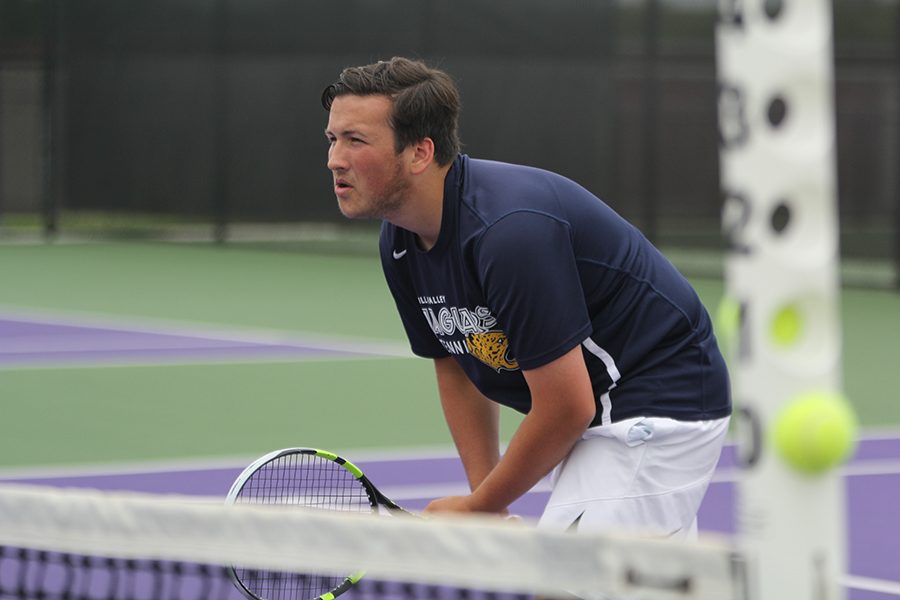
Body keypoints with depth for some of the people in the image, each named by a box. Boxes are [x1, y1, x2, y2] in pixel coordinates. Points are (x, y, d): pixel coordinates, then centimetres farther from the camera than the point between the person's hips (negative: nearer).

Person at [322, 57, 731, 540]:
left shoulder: (510, 230, -30)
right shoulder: (399, 245, -1)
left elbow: (567, 408, -26)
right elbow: (456, 370, 13)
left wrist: (476, 510, -12)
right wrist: (487, 512, 3)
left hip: (659, 404, -10)